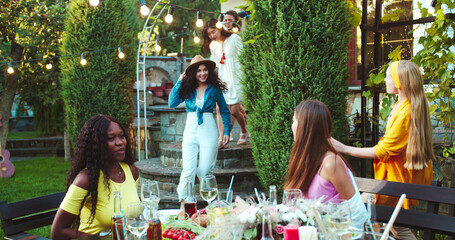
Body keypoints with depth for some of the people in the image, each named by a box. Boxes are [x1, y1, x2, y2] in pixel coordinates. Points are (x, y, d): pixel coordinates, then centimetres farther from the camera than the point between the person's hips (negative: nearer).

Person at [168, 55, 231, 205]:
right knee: (188, 169, -7)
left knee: (204, 170, -1)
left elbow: (224, 111, 13)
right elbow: (172, 103, -9)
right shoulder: (187, 88, 5)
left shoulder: (214, 89, 4)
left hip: (208, 131, -1)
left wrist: (227, 131, 6)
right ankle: (183, 202, -1)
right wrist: (179, 82, -5)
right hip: (191, 129, 1)